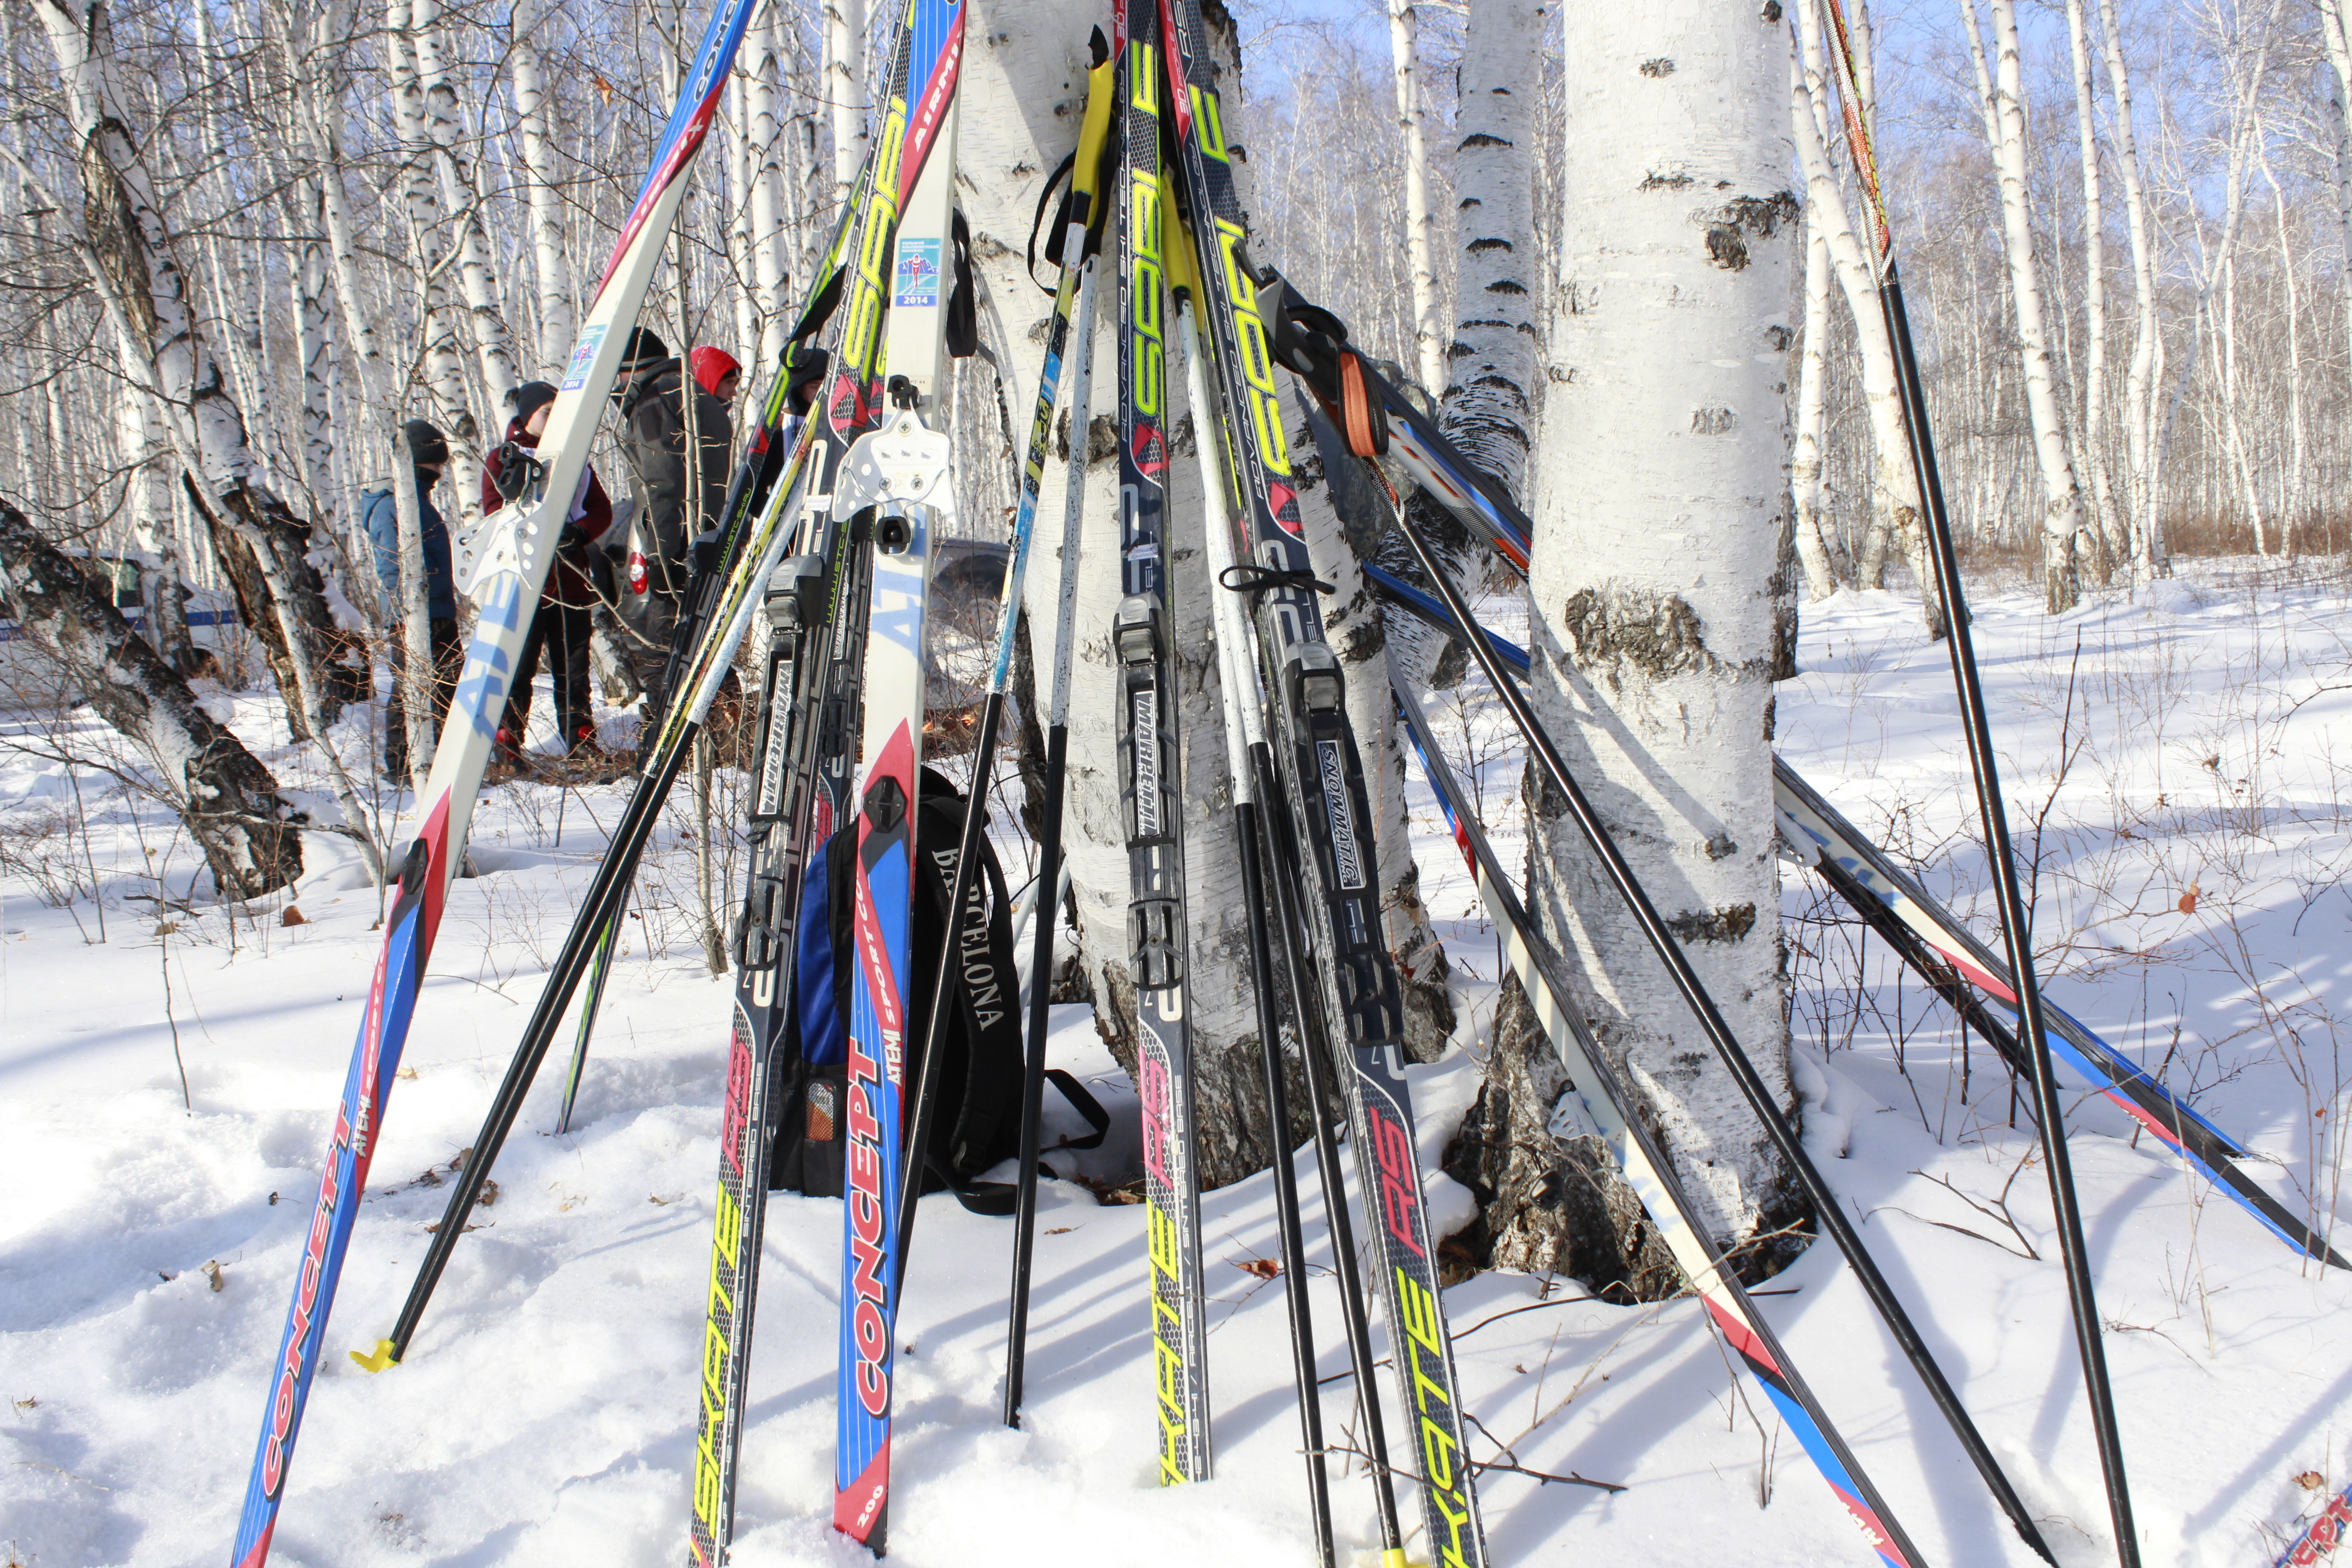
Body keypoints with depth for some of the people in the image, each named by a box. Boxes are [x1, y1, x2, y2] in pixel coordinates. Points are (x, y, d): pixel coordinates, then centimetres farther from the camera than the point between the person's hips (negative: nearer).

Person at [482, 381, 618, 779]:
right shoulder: (503, 459, 6)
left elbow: (601, 509, 10)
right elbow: (497, 512, -7)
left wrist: (577, 532, -10)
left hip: (570, 576, 4)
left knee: (574, 665, 8)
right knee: (518, 667, -7)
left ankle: (581, 741, 16)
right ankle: (506, 750, -5)